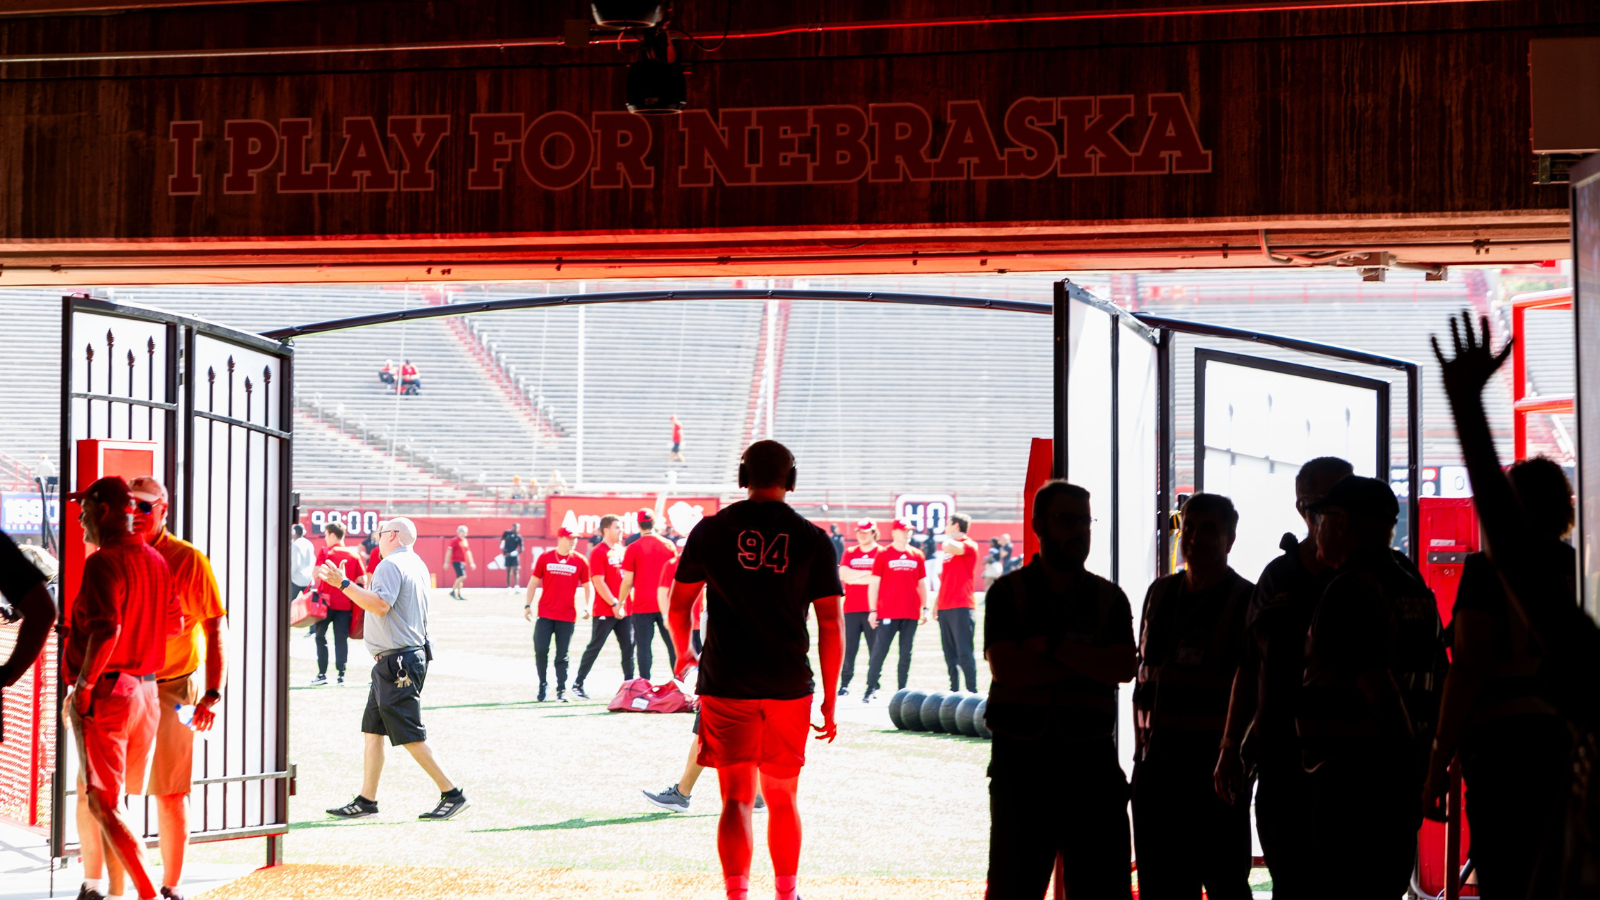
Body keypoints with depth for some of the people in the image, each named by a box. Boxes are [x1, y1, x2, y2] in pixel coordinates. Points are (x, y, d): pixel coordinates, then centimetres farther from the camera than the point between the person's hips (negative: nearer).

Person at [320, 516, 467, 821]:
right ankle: (366, 800, 12)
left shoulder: (391, 565, -14)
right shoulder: (417, 564, 17)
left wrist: (344, 583, -26)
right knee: (372, 731, 10)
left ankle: (451, 793, -5)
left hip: (396, 663, -10)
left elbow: (381, 604, -28)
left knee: (411, 737, -7)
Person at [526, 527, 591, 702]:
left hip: (568, 616, 0)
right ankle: (542, 685, 12)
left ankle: (561, 691, 9)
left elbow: (586, 585, 10)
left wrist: (587, 607, -2)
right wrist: (528, 605, 1)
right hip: (545, 614, 0)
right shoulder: (545, 557, 2)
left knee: (562, 655, 3)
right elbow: (534, 581, 7)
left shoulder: (580, 561, 3)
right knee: (540, 650, -6)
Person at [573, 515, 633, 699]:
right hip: (604, 611, -7)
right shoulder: (598, 552, -9)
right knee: (594, 648, -2)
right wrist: (614, 604, -18)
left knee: (628, 647, 4)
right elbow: (598, 582, -16)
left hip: (623, 609, 7)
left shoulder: (621, 550, 13)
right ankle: (577, 684, 7)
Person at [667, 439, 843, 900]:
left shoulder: (711, 531, 2)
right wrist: (830, 702, 4)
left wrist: (683, 654, 30)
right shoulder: (813, 540, 1)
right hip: (789, 688, 1)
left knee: (737, 799, 0)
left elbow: (678, 606, 10)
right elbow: (830, 625, -2)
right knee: (782, 799, 16)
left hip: (726, 685, -1)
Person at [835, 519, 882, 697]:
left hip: (872, 609, -3)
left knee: (874, 650, -2)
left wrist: (854, 578, -7)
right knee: (848, 649, -1)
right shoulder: (849, 553, 14)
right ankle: (844, 684, 4)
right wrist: (867, 573, -8)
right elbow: (843, 574, -1)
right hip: (851, 609, 3)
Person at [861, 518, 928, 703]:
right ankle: (870, 689, -1)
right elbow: (874, 583, 0)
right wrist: (872, 610, -5)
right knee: (879, 652, -6)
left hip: (911, 613, 3)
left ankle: (902, 691, 9)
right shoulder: (883, 554, 1)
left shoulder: (917, 555, 10)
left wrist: (925, 607, 8)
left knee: (906, 654, 5)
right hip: (888, 612, -3)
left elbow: (922, 583, 15)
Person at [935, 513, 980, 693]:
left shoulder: (969, 545, -5)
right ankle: (954, 690, 11)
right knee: (949, 653, 7)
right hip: (945, 607, 8)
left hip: (961, 607, -8)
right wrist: (936, 604, 20)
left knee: (964, 652, -11)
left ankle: (972, 691, -9)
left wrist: (949, 538, -5)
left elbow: (951, 548, -27)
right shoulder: (950, 547, 21)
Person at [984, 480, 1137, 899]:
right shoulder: (1008, 593, 2)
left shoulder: (1109, 598, 8)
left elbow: (1124, 668, -7)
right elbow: (1005, 667, -13)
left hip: (1091, 758, 2)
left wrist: (1053, 646, -15)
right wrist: (1088, 664, -10)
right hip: (1021, 758, -2)